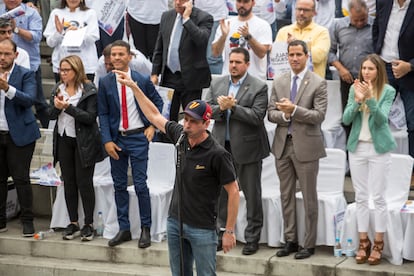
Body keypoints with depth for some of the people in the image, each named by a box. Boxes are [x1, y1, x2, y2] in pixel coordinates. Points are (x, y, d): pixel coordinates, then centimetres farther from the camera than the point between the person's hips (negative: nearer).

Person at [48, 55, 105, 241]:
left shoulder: (89, 90, -10)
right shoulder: (58, 89, 8)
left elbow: (90, 117, -16)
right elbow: (51, 115, 8)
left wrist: (68, 107, -22)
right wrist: (56, 106, -14)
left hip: (83, 142, -5)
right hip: (63, 140, 6)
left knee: (84, 182, -3)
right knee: (69, 182, 9)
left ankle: (89, 224, 6)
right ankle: (73, 223, 17)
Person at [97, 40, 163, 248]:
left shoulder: (142, 81, -4)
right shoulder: (105, 83, 1)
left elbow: (157, 102, 9)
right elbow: (103, 114, 2)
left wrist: (152, 125, -1)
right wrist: (107, 140, -6)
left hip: (138, 138, -3)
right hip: (116, 139, 3)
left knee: (140, 184, -4)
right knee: (119, 185, 8)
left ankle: (145, 229, 7)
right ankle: (124, 229, 17)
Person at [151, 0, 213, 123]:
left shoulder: (204, 18, -6)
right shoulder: (167, 16, 10)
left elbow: (202, 41, -24)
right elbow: (159, 47, 15)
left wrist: (187, 19, -20)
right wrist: (155, 73, 10)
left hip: (191, 79, -5)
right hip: (168, 77, 5)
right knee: (167, 118, 5)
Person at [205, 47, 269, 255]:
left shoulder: (258, 87, -8)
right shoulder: (216, 84, 7)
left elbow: (257, 116, -17)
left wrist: (233, 107, -21)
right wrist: (220, 108, -17)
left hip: (247, 148, -4)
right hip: (222, 147, 4)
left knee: (252, 195, 4)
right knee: (221, 193, 11)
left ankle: (252, 238, 13)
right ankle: (222, 234, 23)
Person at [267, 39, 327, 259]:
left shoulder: (318, 83, -5)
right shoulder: (279, 82, 10)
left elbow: (319, 116, -12)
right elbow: (271, 113, 8)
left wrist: (293, 109, -21)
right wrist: (284, 115, -13)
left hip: (306, 146, -5)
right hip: (283, 144, 5)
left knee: (309, 198, 1)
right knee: (286, 195, 11)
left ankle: (309, 244, 8)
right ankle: (290, 240, 20)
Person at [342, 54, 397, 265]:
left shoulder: (387, 91, -7)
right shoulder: (355, 88, 1)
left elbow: (381, 119, -16)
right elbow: (346, 119, -4)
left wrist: (370, 98, -29)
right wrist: (357, 99, -18)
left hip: (378, 148, -3)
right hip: (357, 147, 3)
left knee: (378, 198, -1)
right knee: (361, 197, 8)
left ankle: (378, 245, 6)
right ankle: (363, 243, 14)